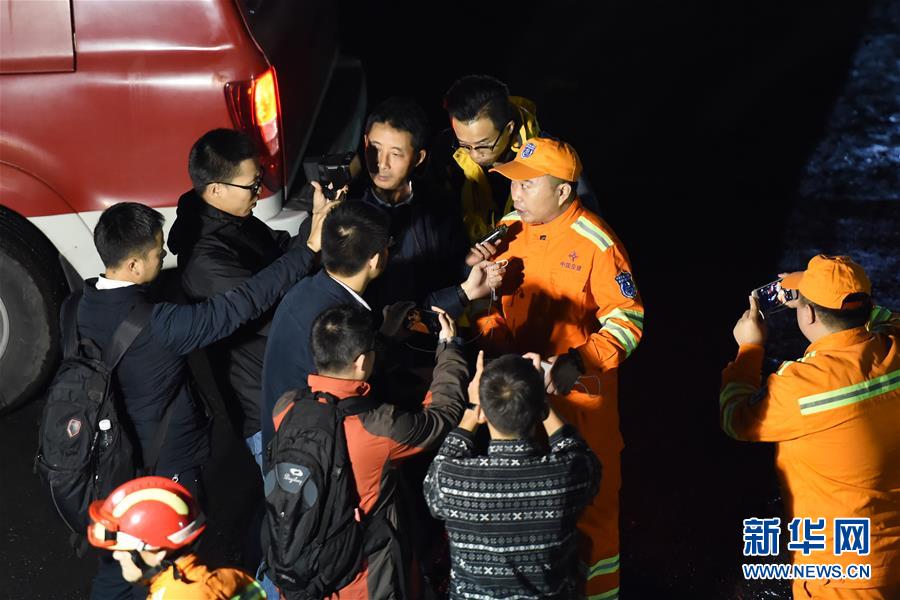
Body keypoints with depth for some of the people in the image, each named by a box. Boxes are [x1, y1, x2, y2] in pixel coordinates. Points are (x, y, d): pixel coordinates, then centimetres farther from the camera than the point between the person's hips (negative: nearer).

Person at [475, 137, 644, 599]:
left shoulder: (595, 244, -18)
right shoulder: (509, 230, -1)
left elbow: (627, 320, -16)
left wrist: (574, 365, -27)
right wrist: (493, 340, -12)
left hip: (579, 393, -5)